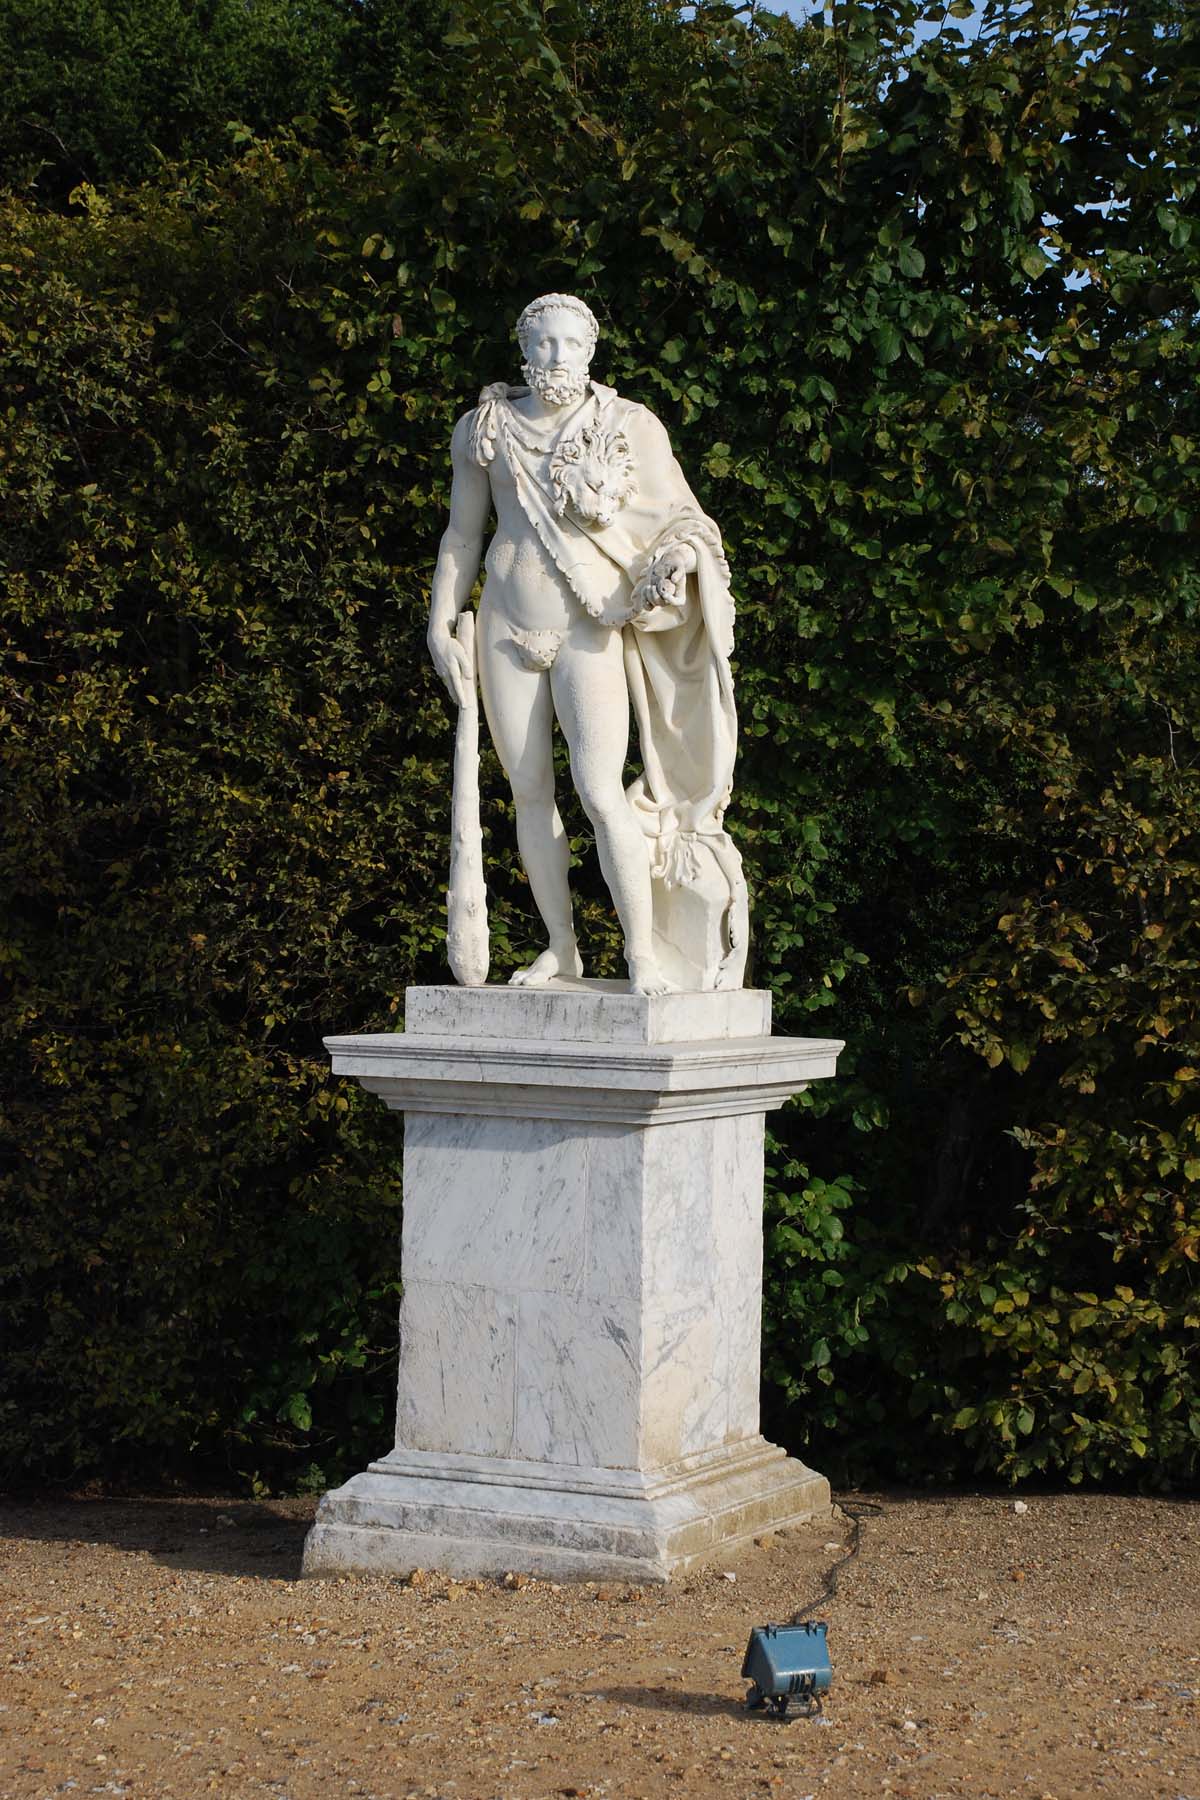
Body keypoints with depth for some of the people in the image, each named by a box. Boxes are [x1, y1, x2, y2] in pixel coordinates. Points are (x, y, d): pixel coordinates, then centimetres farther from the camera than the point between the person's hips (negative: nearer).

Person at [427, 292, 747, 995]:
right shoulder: (486, 429, 7)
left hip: (590, 630, -3)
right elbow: (463, 534, 14)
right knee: (530, 794, 5)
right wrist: (442, 624, 6)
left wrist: (675, 567, -20)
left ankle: (644, 954, -8)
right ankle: (561, 947, 16)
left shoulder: (631, 427, 0)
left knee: (601, 791, -15)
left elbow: (678, 518, 2)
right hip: (508, 629, 3)